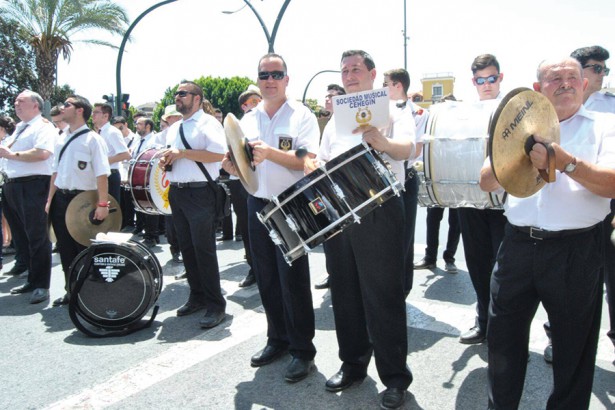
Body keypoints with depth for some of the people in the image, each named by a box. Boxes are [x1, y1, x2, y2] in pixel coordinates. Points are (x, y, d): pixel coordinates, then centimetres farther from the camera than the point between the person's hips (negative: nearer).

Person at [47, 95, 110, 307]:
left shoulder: (92, 139, -10)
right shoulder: (62, 139, 11)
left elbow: (102, 174, -16)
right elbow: (56, 171, 16)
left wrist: (102, 204, -22)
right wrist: (50, 199, 12)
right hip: (61, 198, 7)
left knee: (84, 249, 3)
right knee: (65, 249, 13)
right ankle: (70, 291, 26)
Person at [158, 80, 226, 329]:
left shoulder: (208, 123, -4)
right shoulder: (173, 129, 20)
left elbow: (219, 153, -18)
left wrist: (182, 153, -17)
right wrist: (165, 161, 6)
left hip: (200, 193, -8)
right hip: (177, 193, 8)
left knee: (204, 249, -8)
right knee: (186, 248, 12)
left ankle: (215, 305, 1)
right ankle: (197, 296, 25)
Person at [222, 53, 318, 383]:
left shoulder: (302, 116, -3)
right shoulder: (248, 120, 12)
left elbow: (307, 161, -16)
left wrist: (270, 152, -29)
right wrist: (232, 166, -9)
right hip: (257, 205, 5)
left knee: (293, 279, -1)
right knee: (266, 278, 12)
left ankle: (302, 349, 12)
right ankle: (277, 339, 28)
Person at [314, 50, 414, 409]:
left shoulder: (392, 112, 2)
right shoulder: (336, 121, 20)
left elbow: (406, 150, -19)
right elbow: (322, 162, 22)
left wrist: (380, 140, -41)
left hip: (379, 211, -6)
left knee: (383, 298, -1)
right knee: (345, 294, 13)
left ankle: (395, 377, 13)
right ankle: (352, 364, 29)